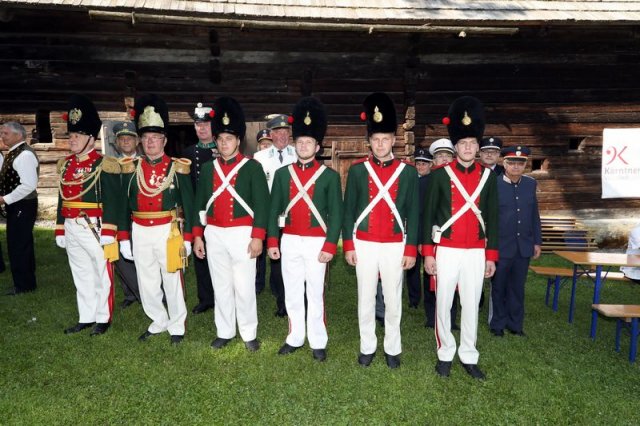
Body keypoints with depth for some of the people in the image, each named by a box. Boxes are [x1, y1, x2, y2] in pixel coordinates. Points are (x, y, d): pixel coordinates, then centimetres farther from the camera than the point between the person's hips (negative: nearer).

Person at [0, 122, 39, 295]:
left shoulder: (24, 154, -18)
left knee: (18, 245, -2)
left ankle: (23, 285, 9)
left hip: (22, 206, -10)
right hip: (16, 205, 10)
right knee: (21, 244, 17)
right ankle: (26, 281, 28)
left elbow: (29, 185, -26)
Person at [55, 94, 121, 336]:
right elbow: (62, 199, 16)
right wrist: (60, 230, 14)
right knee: (81, 274, 15)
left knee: (101, 274, 5)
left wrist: (108, 232, -17)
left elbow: (112, 201, -14)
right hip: (72, 229, 7)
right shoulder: (66, 165, 12)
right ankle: (86, 317, 27)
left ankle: (103, 319, 18)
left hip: (94, 227, -7)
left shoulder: (103, 165, -11)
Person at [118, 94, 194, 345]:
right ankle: (159, 321, 33)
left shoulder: (178, 168, -5)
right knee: (146, 283, 13)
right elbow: (124, 204, 8)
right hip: (140, 233, 4)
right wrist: (124, 237, 4)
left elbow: (188, 205, -3)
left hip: (168, 231, -3)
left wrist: (187, 238, -6)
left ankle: (177, 326, 23)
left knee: (172, 282, 7)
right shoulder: (131, 168, 4)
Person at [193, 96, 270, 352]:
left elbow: (262, 204, -8)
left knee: (244, 287, 3)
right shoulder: (208, 168, 8)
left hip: (242, 234, -4)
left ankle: (249, 334, 19)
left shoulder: (252, 167, -5)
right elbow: (200, 203, 11)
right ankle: (225, 332, 26)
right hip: (214, 235, 4)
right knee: (221, 287, 13)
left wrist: (257, 237, -13)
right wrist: (197, 235, 6)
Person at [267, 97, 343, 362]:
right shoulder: (282, 174, 5)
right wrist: (272, 242, 1)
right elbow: (274, 209, 7)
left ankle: (318, 342, 19)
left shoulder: (330, 176, -4)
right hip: (289, 242, 3)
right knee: (292, 294, 12)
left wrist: (330, 246, -12)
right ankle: (295, 338, 27)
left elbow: (336, 214, -5)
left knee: (315, 294, 6)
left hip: (316, 243, -3)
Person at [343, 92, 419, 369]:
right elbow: (348, 209, 1)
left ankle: (392, 349, 26)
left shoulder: (408, 172, -1)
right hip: (364, 245, 0)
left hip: (395, 247, 0)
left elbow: (413, 213, 1)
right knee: (366, 300, 10)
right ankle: (367, 347, 26)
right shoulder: (357, 170, -1)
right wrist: (348, 245, -3)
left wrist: (411, 250, -2)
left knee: (393, 300, 10)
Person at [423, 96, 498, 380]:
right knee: (443, 304, 6)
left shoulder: (488, 176, 5)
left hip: (476, 253, 2)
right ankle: (445, 353, 23)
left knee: (471, 305, 10)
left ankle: (468, 356, 24)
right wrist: (428, 253, -6)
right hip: (447, 251, -2)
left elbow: (493, 217, 8)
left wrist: (491, 256, 5)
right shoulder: (440, 175, -3)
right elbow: (428, 215, -2)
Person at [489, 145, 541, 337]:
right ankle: (498, 324, 24)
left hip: (524, 247, 4)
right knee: (498, 287, 10)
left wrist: (537, 242, 10)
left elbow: (534, 215, 10)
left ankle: (515, 323, 28)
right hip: (501, 247, -4)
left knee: (517, 287, 14)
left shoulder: (530, 184, 5)